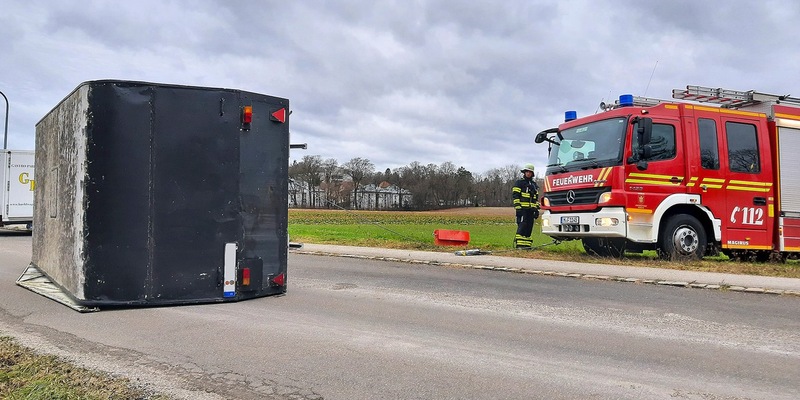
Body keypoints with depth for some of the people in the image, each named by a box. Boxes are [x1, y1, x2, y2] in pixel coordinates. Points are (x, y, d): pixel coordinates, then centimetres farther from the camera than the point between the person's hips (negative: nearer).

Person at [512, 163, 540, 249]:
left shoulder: (534, 184, 21)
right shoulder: (519, 183, 1)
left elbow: (536, 198, 23)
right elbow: (515, 196, -7)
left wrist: (537, 209, 15)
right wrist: (518, 207, -15)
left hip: (531, 210, 6)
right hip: (522, 209, -6)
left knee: (529, 228, 5)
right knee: (522, 226, -11)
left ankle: (527, 245, 9)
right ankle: (519, 245, -12)